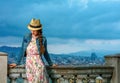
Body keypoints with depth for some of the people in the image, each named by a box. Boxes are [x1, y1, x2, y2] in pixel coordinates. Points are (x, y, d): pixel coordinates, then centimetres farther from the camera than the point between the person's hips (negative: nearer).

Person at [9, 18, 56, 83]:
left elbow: (45, 53, 12)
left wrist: (50, 64, 18)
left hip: (39, 64, -1)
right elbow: (22, 51, 9)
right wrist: (17, 63, 12)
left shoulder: (43, 39, -1)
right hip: (29, 63, 1)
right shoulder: (26, 38, 0)